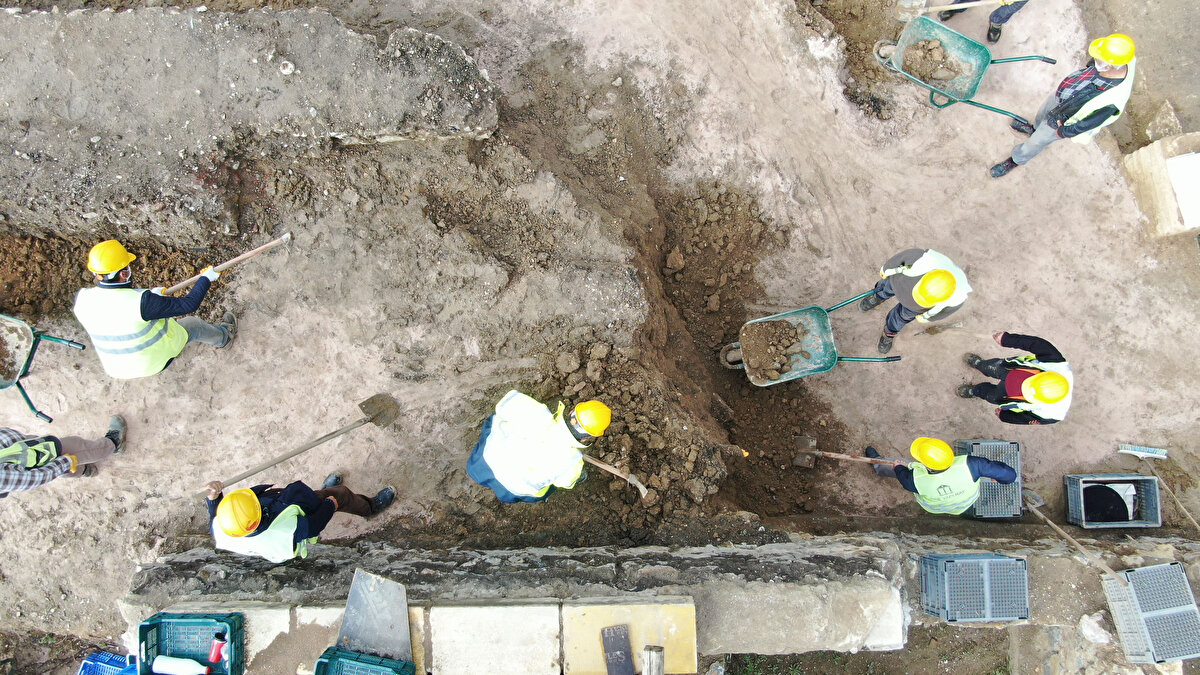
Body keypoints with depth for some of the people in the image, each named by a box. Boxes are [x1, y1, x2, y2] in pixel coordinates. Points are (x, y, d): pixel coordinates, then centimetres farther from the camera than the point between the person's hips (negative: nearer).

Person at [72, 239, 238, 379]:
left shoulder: (81, 299, -18)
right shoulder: (142, 302, -34)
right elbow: (189, 304, -23)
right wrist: (206, 279, -6)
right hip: (157, 362, -4)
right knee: (192, 324, 22)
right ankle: (223, 337, 52)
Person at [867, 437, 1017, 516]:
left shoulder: (917, 479, -42)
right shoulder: (967, 465, -46)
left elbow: (904, 478, -15)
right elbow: (1009, 474, -37)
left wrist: (899, 468, 10)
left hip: (932, 508, 0)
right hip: (966, 507, 0)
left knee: (899, 468, 20)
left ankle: (878, 464, 55)